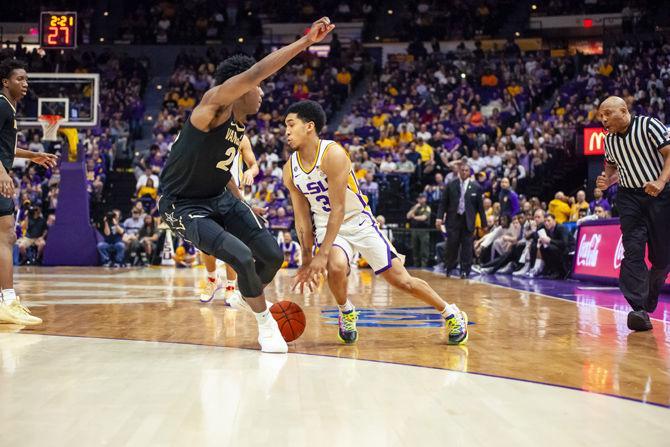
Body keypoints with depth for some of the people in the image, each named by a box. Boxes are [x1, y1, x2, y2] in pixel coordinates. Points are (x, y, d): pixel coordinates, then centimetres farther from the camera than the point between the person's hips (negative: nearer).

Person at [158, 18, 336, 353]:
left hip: (220, 198, 9)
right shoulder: (214, 104, -23)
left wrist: (243, 206, 19)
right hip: (183, 206, -9)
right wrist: (305, 42, -40)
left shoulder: (240, 124, 3)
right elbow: (252, 73, -39)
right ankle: (265, 322, 1)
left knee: (273, 256, 3)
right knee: (242, 257, -23)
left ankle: (246, 299, 35)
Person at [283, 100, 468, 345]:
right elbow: (302, 218, 0)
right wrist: (306, 259, -4)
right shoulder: (290, 170, -7)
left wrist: (322, 253, -29)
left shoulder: (332, 154, -25)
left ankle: (452, 314, 20)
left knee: (401, 280, -1)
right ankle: (346, 313, 1)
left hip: (359, 222, -3)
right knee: (336, 267, -30)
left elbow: (338, 209, -26)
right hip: (326, 226, 3)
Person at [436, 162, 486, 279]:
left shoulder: (475, 187, 3)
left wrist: (484, 223, 6)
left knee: (467, 246, 1)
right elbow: (444, 203, 4)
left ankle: (465, 271, 6)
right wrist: (440, 217, -7)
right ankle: (448, 268, 15)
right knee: (452, 244, -1)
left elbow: (480, 206, 5)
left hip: (468, 220, 0)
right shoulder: (451, 185, 4)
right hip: (453, 219, 0)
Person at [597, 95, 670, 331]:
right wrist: (607, 180, 2)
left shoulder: (649, 125, -8)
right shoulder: (609, 140, 9)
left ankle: (650, 300, 29)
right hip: (629, 198, 3)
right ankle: (639, 310, -21)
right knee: (633, 250, -15)